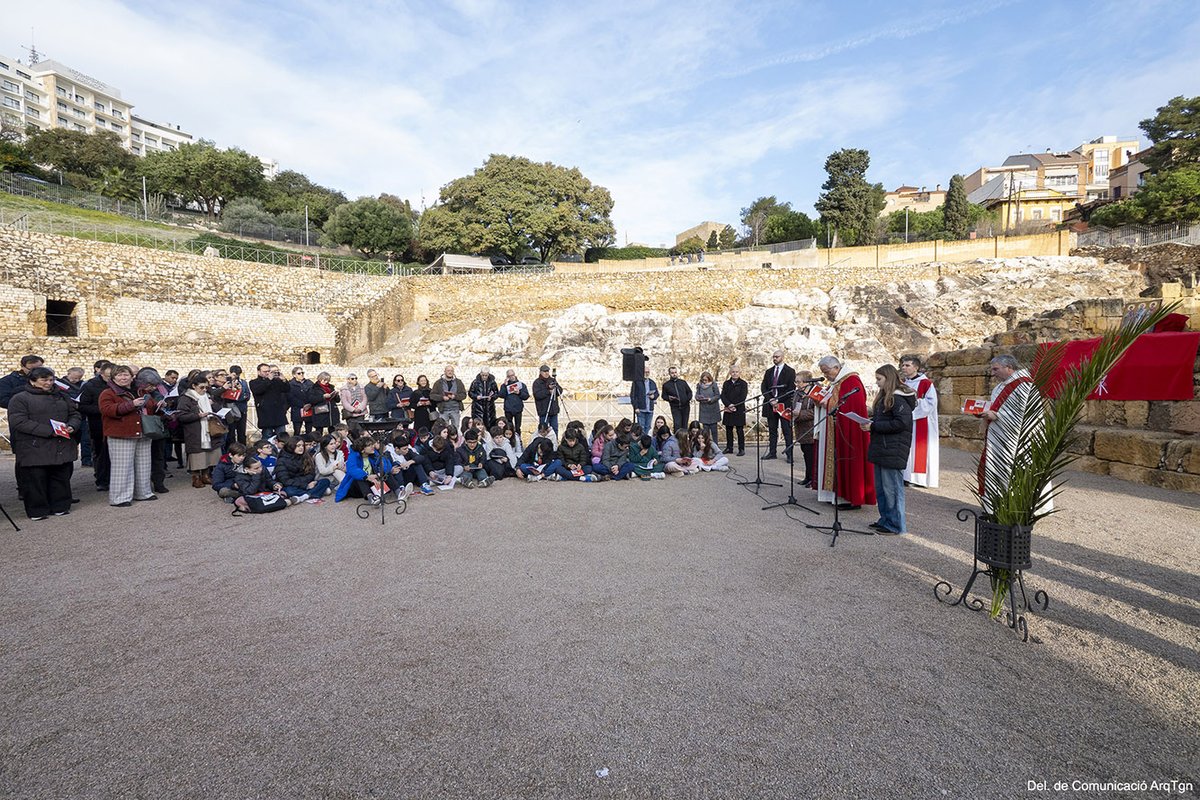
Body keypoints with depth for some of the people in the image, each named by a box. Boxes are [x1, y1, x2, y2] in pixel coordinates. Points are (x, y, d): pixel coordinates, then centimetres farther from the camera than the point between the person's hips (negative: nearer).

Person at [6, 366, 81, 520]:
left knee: (61, 478, 10)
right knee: (35, 480, 1)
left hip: (62, 448, 5)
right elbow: (19, 422, -14)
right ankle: (37, 511, 13)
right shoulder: (19, 398, -3)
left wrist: (71, 426, -4)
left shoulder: (60, 397, 15)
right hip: (34, 450, -5)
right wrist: (49, 431, -21)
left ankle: (60, 506, 21)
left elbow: (75, 414, 19)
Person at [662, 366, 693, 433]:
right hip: (675, 407, -2)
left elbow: (689, 392, 16)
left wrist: (688, 399, -3)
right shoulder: (666, 385, 5)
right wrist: (668, 398, -13)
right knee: (677, 425, -13)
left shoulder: (683, 382, 11)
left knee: (684, 425, 7)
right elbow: (664, 396, 9)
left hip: (685, 406, 2)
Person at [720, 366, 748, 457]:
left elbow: (742, 397, -8)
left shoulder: (743, 384, 1)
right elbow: (722, 396, 0)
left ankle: (741, 449, 3)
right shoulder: (726, 383, 10)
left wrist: (733, 405, -15)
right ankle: (729, 447, 17)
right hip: (728, 410, 3)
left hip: (739, 410, -3)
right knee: (728, 429, 8)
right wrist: (729, 405, -14)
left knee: (740, 429, -2)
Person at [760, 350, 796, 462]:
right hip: (771, 405, 5)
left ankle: (789, 455, -1)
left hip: (784, 405, -5)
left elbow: (791, 389, -7)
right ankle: (772, 453, 12)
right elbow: (763, 387, 10)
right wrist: (770, 400, -6)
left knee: (787, 431, -3)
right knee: (772, 431, 8)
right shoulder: (769, 372, 15)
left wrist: (778, 400, -12)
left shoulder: (790, 371, 0)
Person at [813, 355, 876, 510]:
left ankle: (853, 499, 1)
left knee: (848, 461, -6)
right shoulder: (835, 382, 16)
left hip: (848, 430, -10)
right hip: (833, 432, 10)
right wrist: (822, 402, 3)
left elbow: (853, 404, -23)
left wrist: (829, 403, -19)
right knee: (836, 461, 11)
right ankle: (838, 494, 17)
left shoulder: (851, 380, -14)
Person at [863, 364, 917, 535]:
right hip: (881, 448, 10)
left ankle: (895, 525, 6)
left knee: (891, 487, -3)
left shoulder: (898, 399, -14)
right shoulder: (884, 397, 17)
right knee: (880, 487, 15)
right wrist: (869, 423, 2)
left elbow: (901, 423, -21)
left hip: (893, 449, -10)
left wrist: (873, 426, -19)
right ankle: (885, 520, 26)